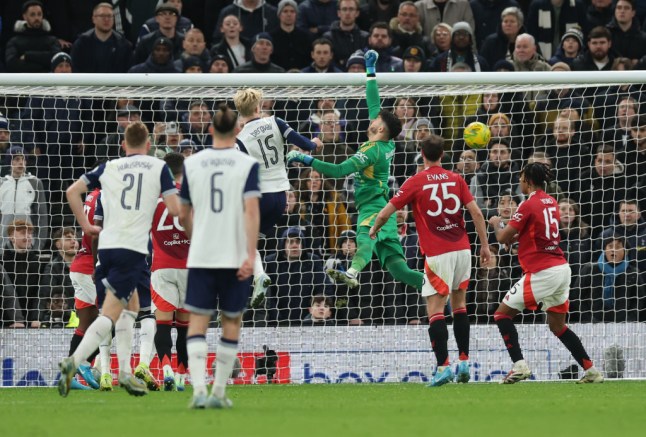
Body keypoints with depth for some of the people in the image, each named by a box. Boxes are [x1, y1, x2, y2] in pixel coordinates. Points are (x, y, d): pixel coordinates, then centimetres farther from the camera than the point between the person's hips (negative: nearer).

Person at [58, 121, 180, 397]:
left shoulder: (109, 167, 14)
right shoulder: (159, 167, 5)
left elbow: (73, 191, 8)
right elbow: (174, 209, -2)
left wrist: (86, 226, 15)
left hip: (107, 244, 5)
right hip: (133, 248, -5)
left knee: (131, 305, 23)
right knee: (110, 314, -9)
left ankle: (125, 372, 17)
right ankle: (74, 361, -28)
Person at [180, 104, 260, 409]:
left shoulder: (192, 164, 5)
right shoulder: (247, 165, -3)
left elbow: (183, 215, 13)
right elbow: (251, 210, -14)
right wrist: (251, 254, -16)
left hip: (200, 257, 1)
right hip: (235, 256, -1)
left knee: (197, 323, 2)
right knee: (231, 321, 13)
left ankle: (199, 389, -17)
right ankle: (219, 392, 13)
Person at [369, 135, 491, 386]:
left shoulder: (416, 182, -3)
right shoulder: (456, 179, 6)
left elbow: (385, 214, -1)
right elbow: (476, 213, 1)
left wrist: (373, 231, 19)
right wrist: (484, 245, 9)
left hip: (437, 253, -4)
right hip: (462, 248, 4)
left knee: (435, 310, -5)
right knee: (459, 304, 18)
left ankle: (443, 366, -16)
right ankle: (464, 362, 15)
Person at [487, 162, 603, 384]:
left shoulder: (528, 205, -10)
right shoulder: (551, 203, 13)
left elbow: (503, 238, -6)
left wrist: (495, 224, 13)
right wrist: (515, 236, 20)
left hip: (542, 272, -8)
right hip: (561, 268, 8)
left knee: (502, 314, 1)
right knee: (557, 325, 17)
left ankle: (519, 366, -12)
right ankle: (591, 370, 10)